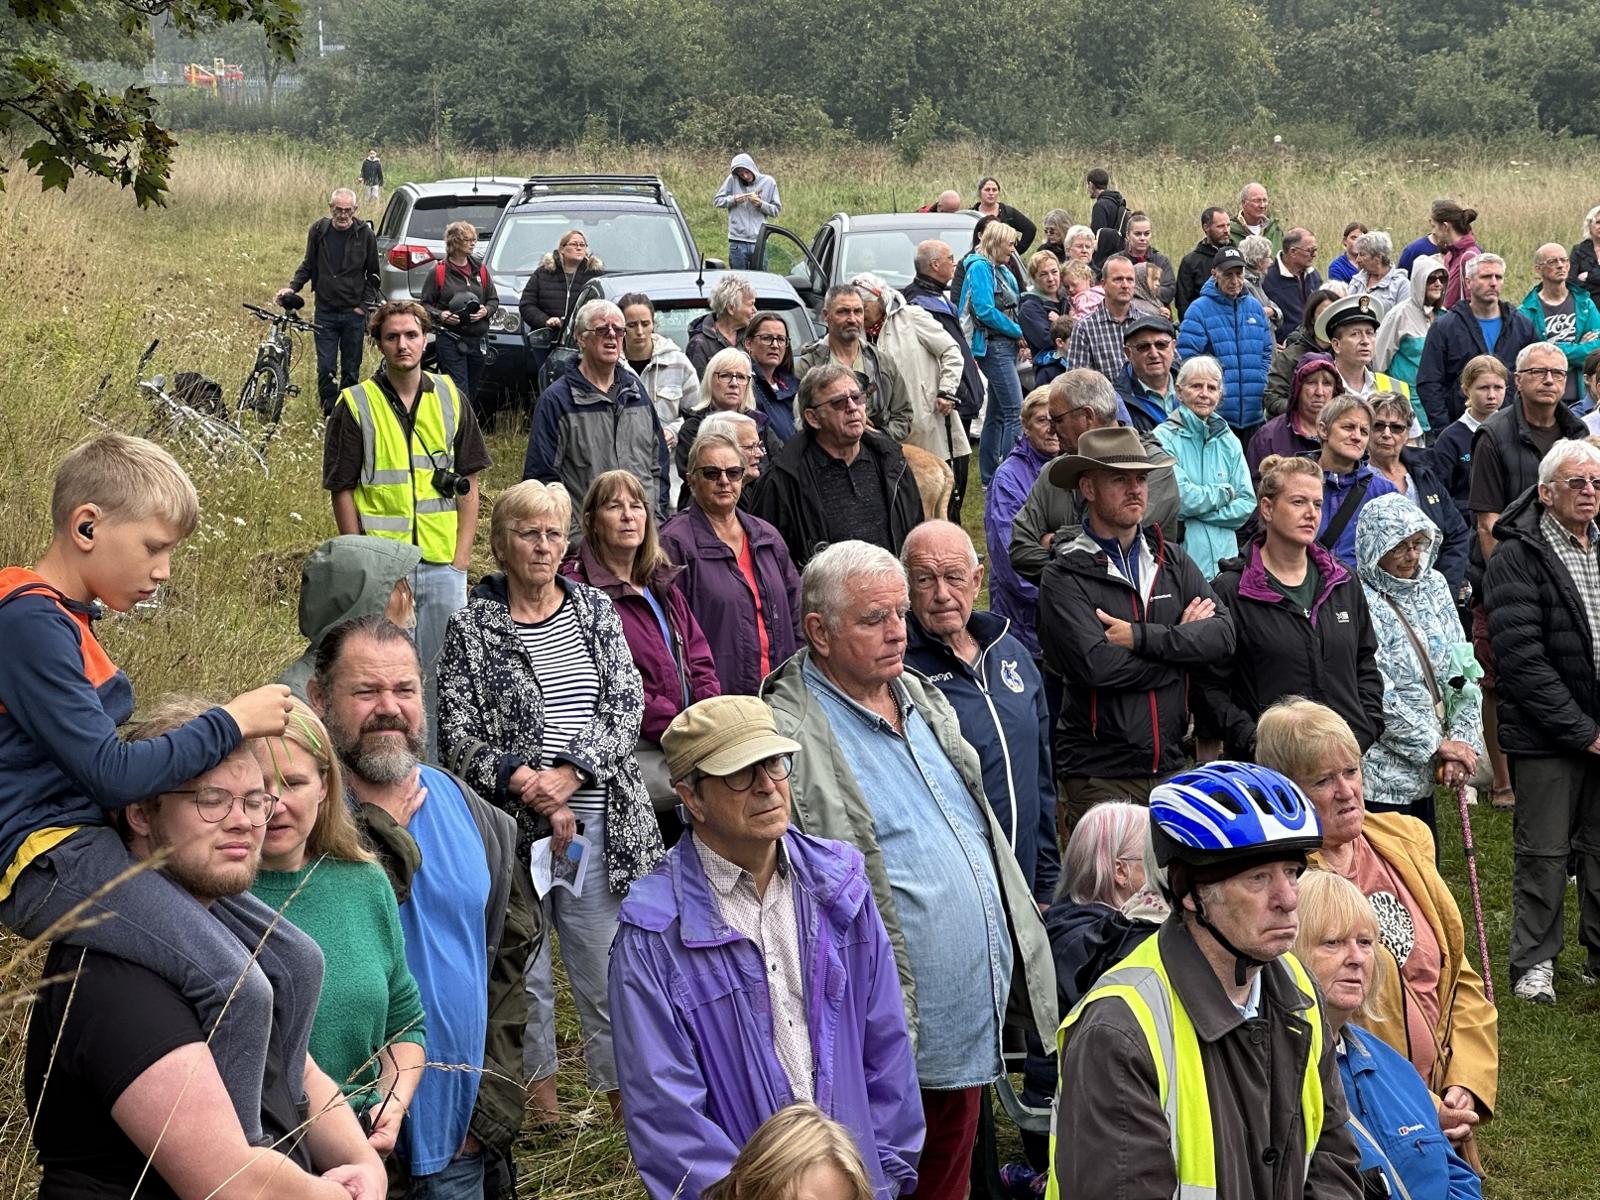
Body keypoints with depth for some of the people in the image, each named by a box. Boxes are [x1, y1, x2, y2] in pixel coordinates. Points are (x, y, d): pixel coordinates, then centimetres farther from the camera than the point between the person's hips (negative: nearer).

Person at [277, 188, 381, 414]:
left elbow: (373, 274, 6)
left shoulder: (364, 234, -3)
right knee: (326, 368, -4)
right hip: (325, 312, 1)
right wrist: (292, 287, -5)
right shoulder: (318, 230, 0)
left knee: (351, 370, 7)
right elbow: (308, 265, 11)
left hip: (354, 313, -1)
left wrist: (365, 304, -3)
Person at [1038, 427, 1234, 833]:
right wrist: (1180, 641, -7)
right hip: (1101, 775, -4)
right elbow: (1096, 664, -20)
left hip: (1170, 765, 4)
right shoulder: (1065, 576, -6)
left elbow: (1222, 637, -2)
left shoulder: (1172, 561, 11)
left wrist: (1141, 637, -14)